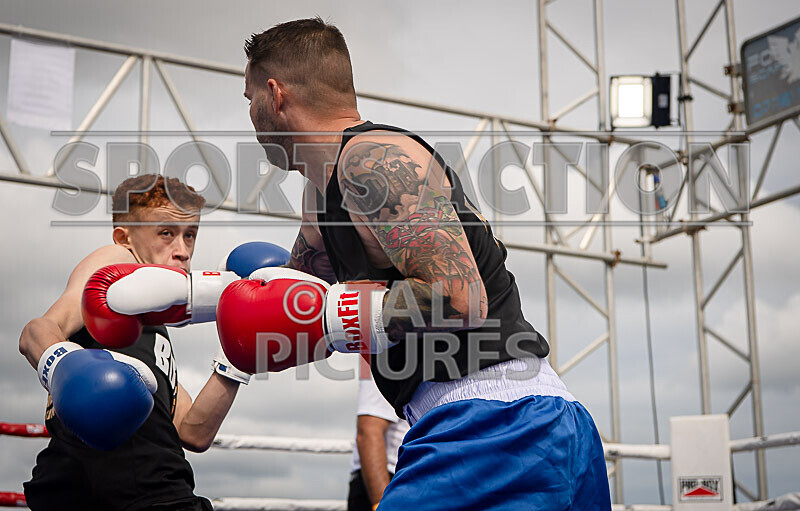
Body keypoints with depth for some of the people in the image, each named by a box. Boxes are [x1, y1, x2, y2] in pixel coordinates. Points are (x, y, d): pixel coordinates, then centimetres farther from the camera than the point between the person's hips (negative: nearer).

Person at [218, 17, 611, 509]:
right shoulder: (322, 197, 19)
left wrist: (326, 313, -14)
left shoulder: (375, 158, -14)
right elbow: (296, 292, 33)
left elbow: (460, 301, -24)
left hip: (497, 426, -11)